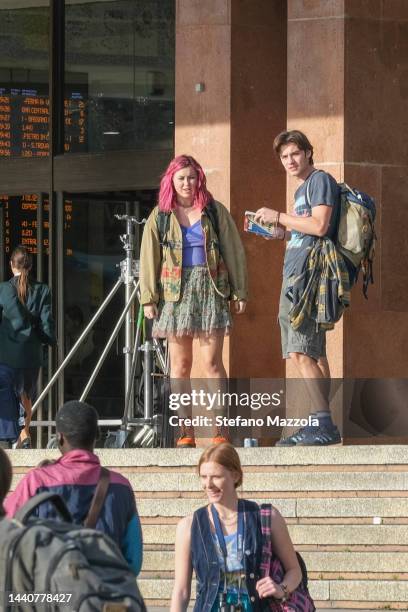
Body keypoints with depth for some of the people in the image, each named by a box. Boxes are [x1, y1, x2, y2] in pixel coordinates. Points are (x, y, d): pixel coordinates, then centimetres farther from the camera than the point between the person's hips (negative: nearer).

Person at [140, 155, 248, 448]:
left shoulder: (215, 212, 7)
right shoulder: (160, 216, 9)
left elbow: (234, 251, 8)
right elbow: (149, 259, 7)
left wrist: (240, 292, 3)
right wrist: (148, 298, -1)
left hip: (210, 290, -1)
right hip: (176, 292, 1)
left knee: (212, 362, -8)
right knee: (180, 364, 1)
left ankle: (220, 430, -9)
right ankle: (185, 432, 3)